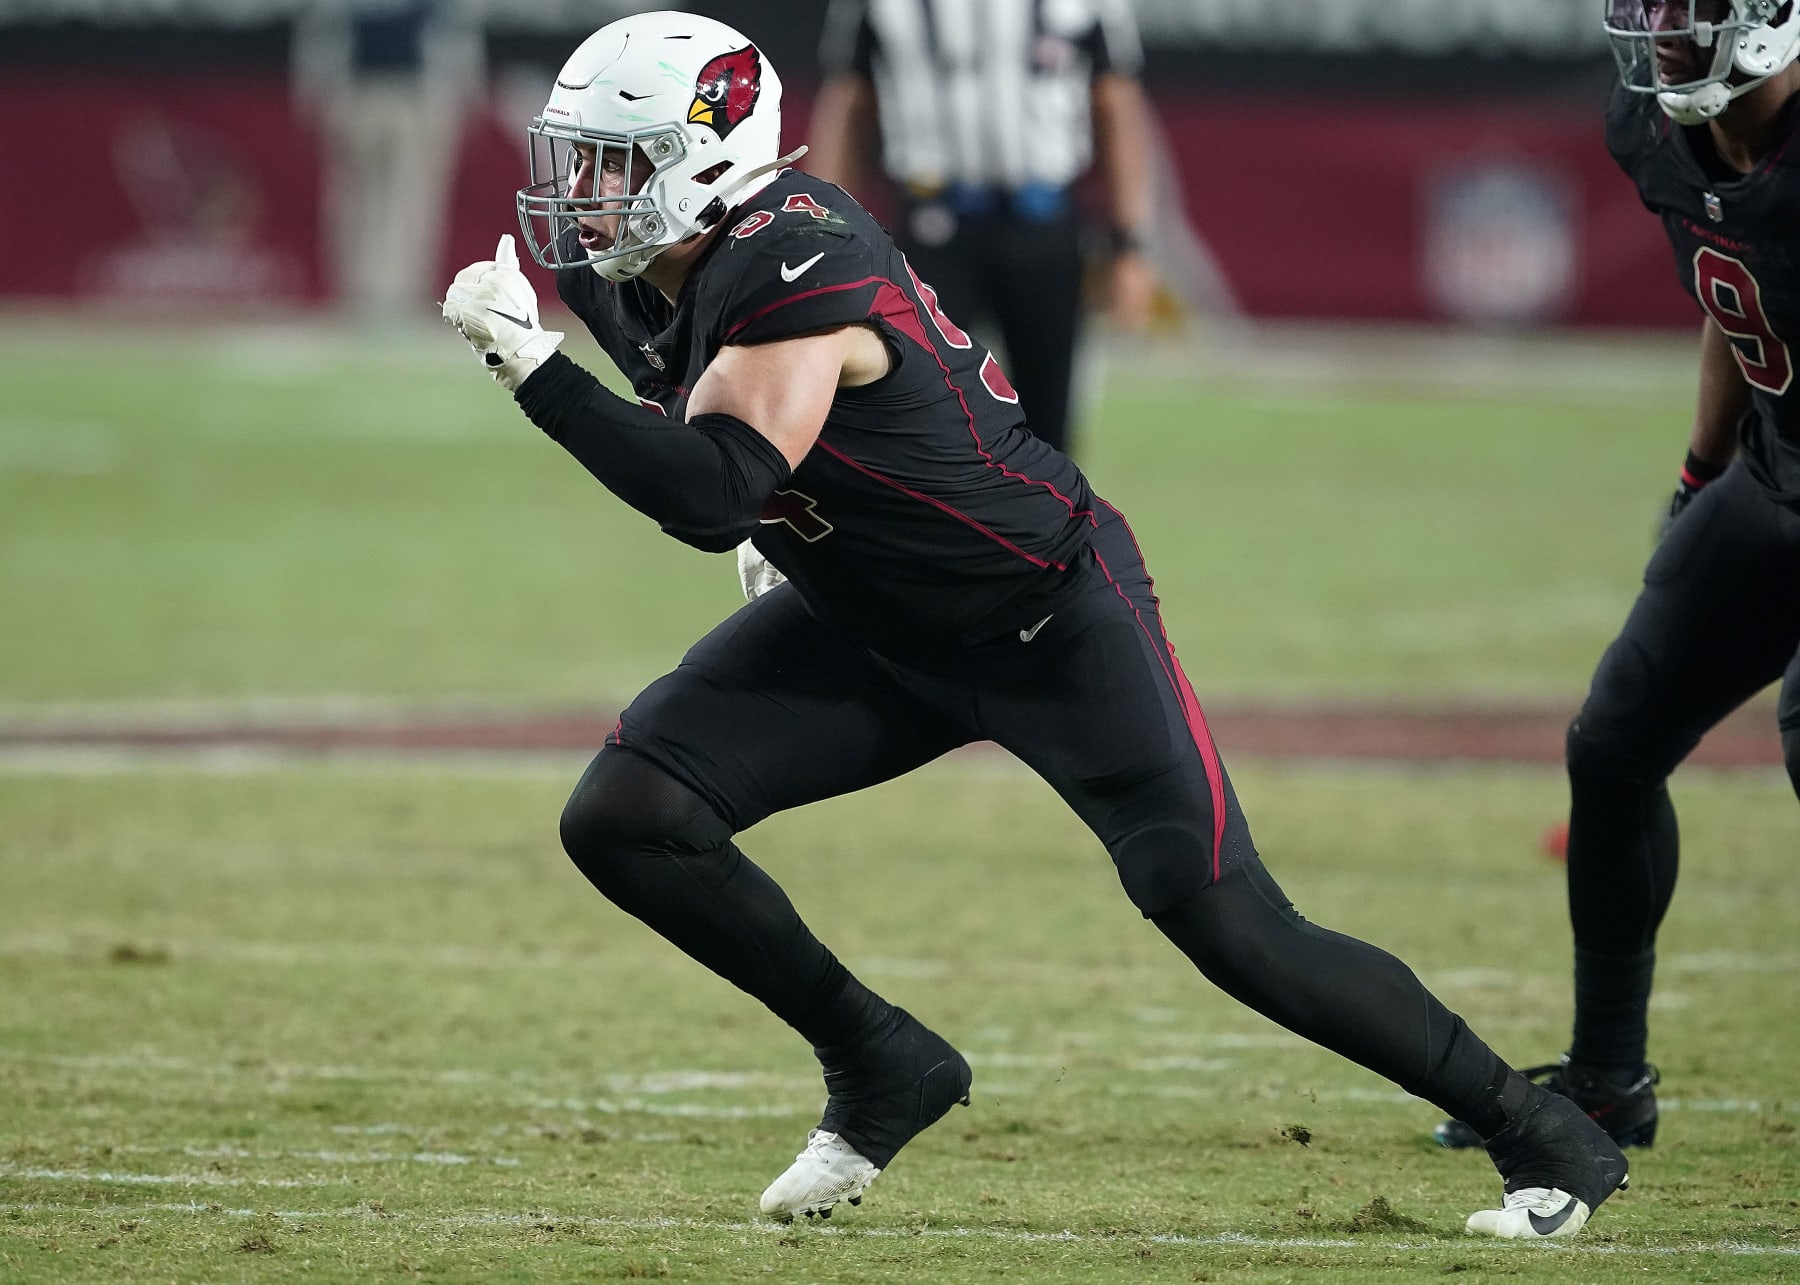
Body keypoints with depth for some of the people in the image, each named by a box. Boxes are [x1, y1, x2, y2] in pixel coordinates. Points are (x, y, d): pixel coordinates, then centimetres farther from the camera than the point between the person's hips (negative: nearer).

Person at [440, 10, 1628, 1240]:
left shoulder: (791, 275, -30)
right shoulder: (672, 273, -4)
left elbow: (712, 496, -42)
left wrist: (532, 364, -41)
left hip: (1052, 621, -8)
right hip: (877, 631, 8)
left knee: (1227, 924, -13)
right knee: (624, 819, -6)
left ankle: (1546, 1136, 2)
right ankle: (883, 1067, 10)